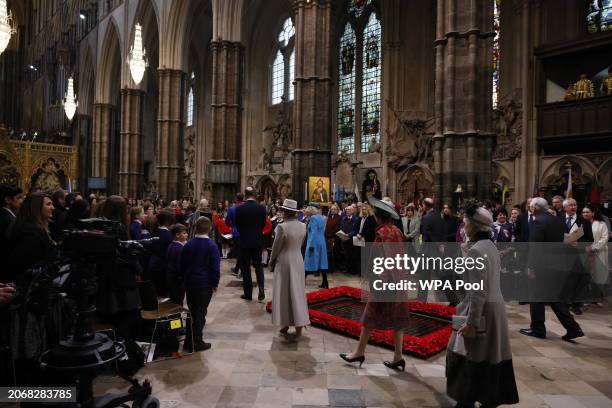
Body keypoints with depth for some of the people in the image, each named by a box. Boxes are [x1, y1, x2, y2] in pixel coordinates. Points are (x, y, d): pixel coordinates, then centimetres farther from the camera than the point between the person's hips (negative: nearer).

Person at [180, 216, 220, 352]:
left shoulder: (188, 244, 2)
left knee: (192, 311, 16)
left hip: (189, 283, 5)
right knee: (200, 312, 4)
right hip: (205, 284, -5)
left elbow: (182, 265, 8)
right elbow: (215, 267, -13)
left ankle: (189, 342, 22)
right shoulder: (211, 246, -13)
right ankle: (197, 343, 9)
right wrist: (215, 283, -2)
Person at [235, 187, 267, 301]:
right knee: (258, 265, 14)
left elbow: (237, 225, -2)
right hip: (258, 241, 2)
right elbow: (263, 224, 3)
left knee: (245, 267, 7)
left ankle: (248, 293, 11)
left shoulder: (240, 208, -10)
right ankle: (261, 289, -2)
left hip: (245, 241, -2)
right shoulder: (262, 208, -5)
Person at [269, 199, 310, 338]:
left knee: (284, 293, 8)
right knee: (297, 292, 11)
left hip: (284, 262, -5)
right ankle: (299, 325, 13)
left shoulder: (282, 227, -18)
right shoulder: (303, 226, -1)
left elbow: (276, 247, -11)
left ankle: (285, 324, 15)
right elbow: (300, 244, 6)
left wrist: (272, 262, 2)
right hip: (298, 261, 5)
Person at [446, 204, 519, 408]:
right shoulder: (491, 246, 9)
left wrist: (471, 322, -19)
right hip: (495, 306, 9)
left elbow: (478, 291, -22)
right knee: (490, 356, 17)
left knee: (470, 356, 3)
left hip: (482, 309, -9)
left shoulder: (476, 250, -19)